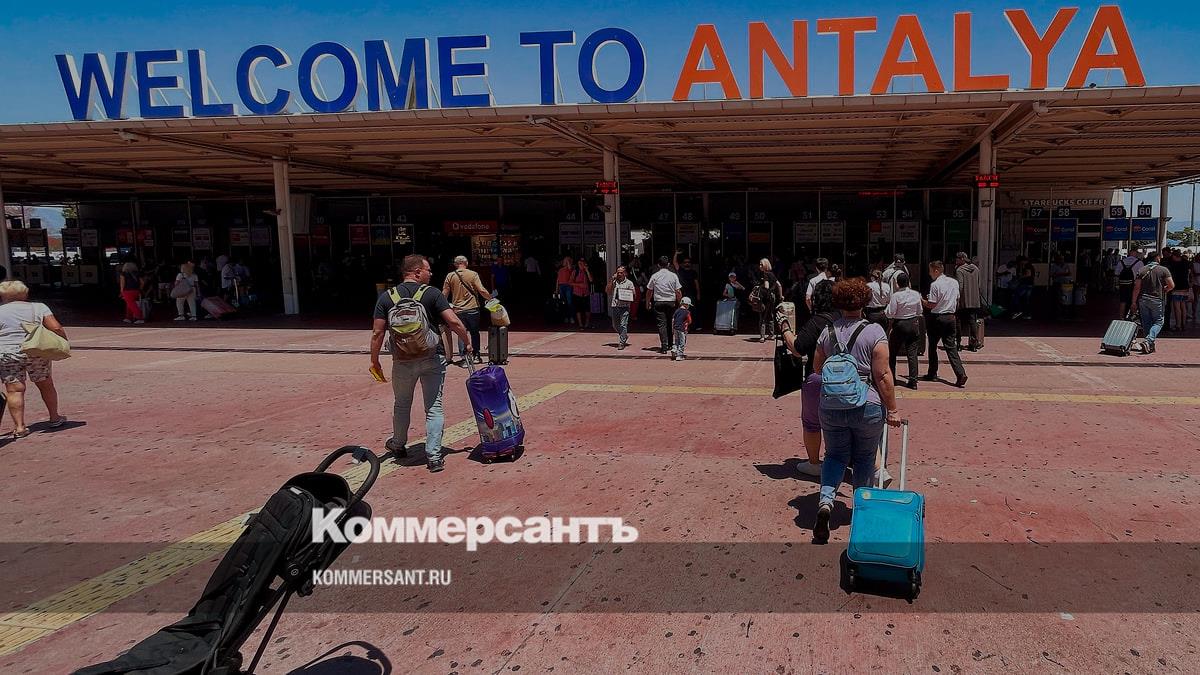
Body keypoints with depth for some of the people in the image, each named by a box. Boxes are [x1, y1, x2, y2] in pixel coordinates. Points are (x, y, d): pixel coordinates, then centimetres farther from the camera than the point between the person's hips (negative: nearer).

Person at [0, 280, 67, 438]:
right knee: (46, 385, 15)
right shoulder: (38, 307, 5)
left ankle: (19, 427, -1)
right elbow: (56, 328, -5)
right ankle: (55, 418, 26)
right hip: (36, 352, 1)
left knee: (14, 390, 2)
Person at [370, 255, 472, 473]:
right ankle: (433, 457, 1)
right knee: (434, 407, 5)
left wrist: (374, 360, 8)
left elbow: (377, 333, -2)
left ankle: (398, 445, 40)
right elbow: (453, 321, -13)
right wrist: (467, 342, 1)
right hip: (432, 360, -2)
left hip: (402, 361, 2)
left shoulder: (387, 297, 1)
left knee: (402, 405, 22)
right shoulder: (432, 293, -6)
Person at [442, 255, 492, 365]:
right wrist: (491, 298, 2)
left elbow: (444, 294, 4)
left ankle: (463, 358, -1)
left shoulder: (450, 276, 0)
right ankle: (476, 356, 23)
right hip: (472, 308, 0)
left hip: (458, 310, 1)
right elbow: (481, 290, -12)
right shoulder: (473, 274, -5)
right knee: (475, 332, 15)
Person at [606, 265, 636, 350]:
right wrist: (612, 280, -4)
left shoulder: (629, 283, 5)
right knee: (615, 325, 13)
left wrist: (627, 297, -14)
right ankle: (624, 336, 36)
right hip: (614, 306, 4)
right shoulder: (613, 282, 13)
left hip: (624, 307, -4)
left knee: (623, 325, -12)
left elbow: (633, 295, 5)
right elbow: (607, 290, 0)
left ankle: (622, 342, -8)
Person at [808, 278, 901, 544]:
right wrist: (892, 409, -3)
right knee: (864, 458, 17)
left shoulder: (828, 332, 1)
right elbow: (882, 376, -12)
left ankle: (825, 501, -10)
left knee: (835, 455, 13)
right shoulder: (874, 332, -10)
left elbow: (817, 367, 11)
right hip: (867, 406, -2)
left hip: (831, 407, 2)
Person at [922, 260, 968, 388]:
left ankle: (932, 374, 18)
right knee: (951, 347, 3)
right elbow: (957, 300, 15)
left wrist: (922, 301, 2)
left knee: (932, 346, 11)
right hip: (951, 317, 5)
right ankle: (961, 373, -13)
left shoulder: (935, 285, -13)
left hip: (937, 318, -5)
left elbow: (931, 305, -14)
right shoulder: (954, 282, 7)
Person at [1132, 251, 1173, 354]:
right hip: (1156, 300, -3)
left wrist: (1134, 301, 4)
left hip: (1143, 299, 3)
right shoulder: (1163, 270, -5)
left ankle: (1151, 345, 15)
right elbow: (1171, 285, -8)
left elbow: (1137, 287, -2)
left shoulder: (1142, 270, 1)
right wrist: (1163, 291, 12)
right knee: (1158, 322, 5)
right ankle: (1149, 340, -16)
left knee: (1146, 322, 10)